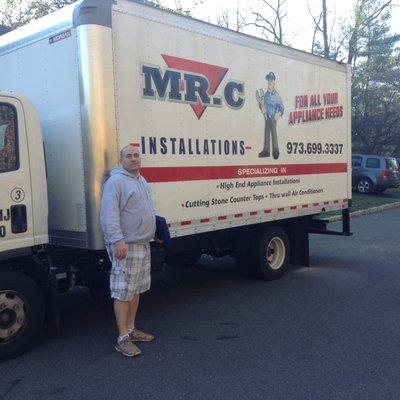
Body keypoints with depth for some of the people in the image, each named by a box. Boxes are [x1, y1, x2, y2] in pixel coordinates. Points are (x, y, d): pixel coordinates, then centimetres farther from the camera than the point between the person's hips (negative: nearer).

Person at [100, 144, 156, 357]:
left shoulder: (142, 181, 17)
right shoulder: (116, 181, -12)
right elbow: (109, 214, -21)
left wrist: (156, 232, 28)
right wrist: (118, 240, -28)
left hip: (143, 245, 10)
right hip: (125, 246, -9)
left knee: (136, 289, 16)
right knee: (123, 292, -5)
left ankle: (131, 329, 28)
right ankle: (123, 338, 1)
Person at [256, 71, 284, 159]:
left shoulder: (276, 95, -10)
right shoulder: (266, 94, 7)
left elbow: (281, 107, -10)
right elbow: (263, 104, 18)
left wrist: (279, 113, -25)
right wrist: (261, 107, -3)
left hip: (273, 117, -6)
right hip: (267, 116, 6)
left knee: (273, 133, -8)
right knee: (266, 133, 10)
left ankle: (275, 151, -2)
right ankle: (266, 150, 18)